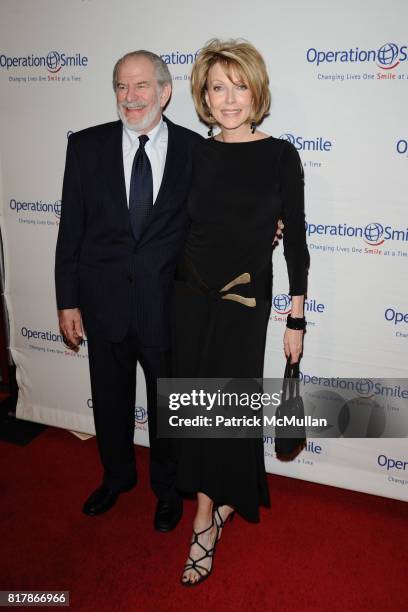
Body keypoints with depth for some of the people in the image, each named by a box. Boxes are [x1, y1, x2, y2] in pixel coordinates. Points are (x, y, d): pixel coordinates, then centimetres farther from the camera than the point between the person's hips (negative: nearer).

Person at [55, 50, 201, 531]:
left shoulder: (195, 149, -5)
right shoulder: (86, 146, -2)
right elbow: (71, 227, -1)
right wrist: (67, 301, -2)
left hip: (168, 305, -1)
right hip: (104, 303, 2)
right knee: (110, 400, 20)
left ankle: (167, 487, 42)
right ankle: (117, 477, 48)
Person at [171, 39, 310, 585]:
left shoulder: (280, 155, -4)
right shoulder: (197, 153, 4)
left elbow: (295, 237, -3)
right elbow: (186, 227, 11)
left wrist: (296, 318, -4)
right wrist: (172, 283, 11)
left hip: (245, 300, -3)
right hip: (190, 294, 3)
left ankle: (207, 519, 21)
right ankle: (223, 501, 30)